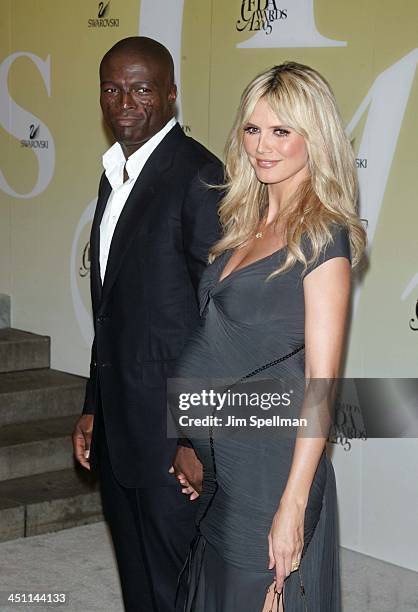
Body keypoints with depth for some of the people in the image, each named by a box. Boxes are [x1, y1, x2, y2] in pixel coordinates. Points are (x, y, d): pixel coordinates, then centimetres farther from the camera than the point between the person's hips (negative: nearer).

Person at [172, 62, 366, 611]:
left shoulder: (322, 236, -14)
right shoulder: (245, 224, 9)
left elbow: (321, 380, -17)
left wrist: (292, 506, -21)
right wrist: (195, 445, 12)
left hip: (272, 460, -7)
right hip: (220, 461, 8)